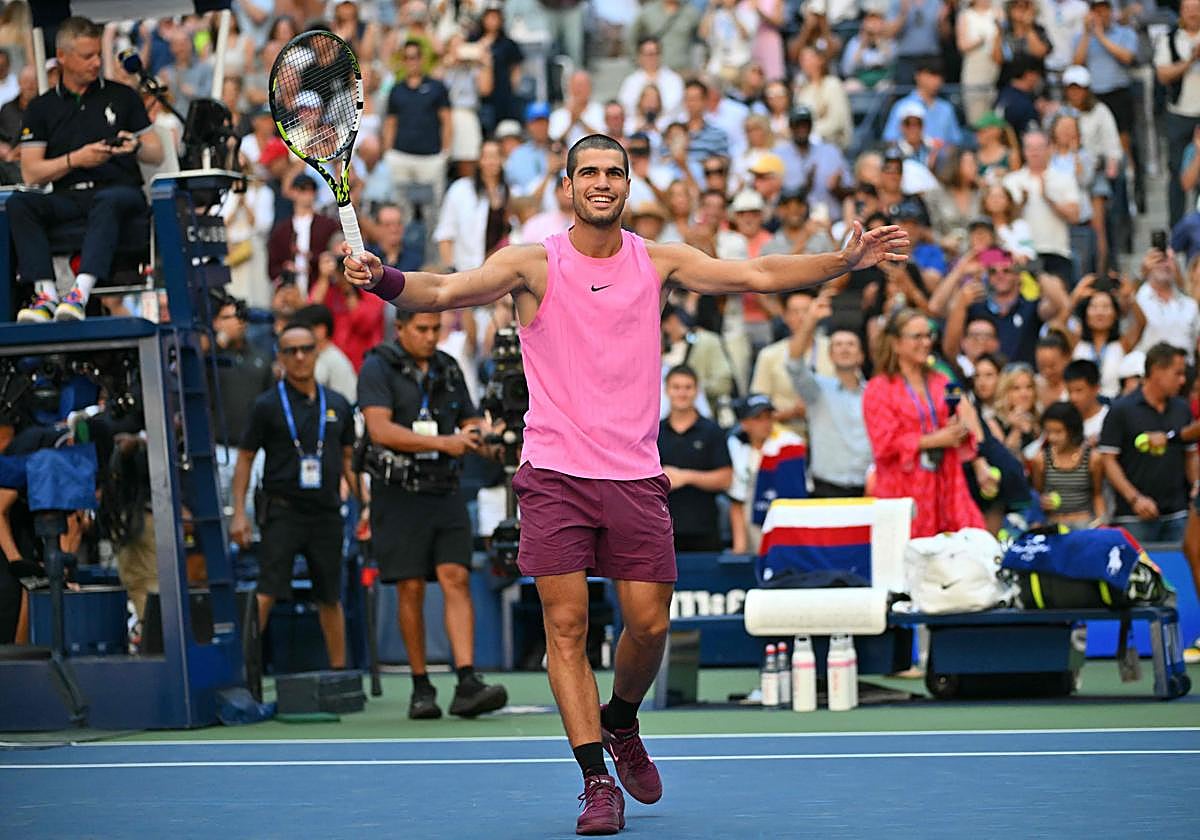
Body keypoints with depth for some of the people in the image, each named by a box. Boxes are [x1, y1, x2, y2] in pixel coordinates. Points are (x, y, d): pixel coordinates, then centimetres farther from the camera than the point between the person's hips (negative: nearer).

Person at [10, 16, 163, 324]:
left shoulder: (122, 96, 16)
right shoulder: (41, 108, 15)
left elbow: (157, 155, 14)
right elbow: (31, 174, 6)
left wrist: (136, 147, -9)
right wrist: (75, 160, -9)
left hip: (118, 189, -2)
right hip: (67, 198, 2)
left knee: (109, 201, -39)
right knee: (18, 204, -29)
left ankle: (81, 293, -52)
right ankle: (46, 295, -40)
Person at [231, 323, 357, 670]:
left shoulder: (337, 405, 11)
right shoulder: (268, 405, -1)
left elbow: (348, 459, 19)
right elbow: (244, 458, 2)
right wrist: (239, 513, -5)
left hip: (326, 512, 4)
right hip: (283, 509, -3)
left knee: (330, 598, 10)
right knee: (267, 593, -12)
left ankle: (340, 671, 20)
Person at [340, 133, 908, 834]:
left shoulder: (658, 263, 6)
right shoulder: (535, 264, -2)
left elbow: (757, 275, 2)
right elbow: (446, 291, -14)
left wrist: (845, 261, -9)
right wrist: (384, 281, -34)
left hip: (635, 476, 2)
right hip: (555, 474, -2)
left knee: (649, 624, 1)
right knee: (567, 625, -7)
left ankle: (621, 724, 31)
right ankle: (598, 779, -1)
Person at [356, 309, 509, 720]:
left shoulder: (449, 369, 13)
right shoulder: (377, 368, -4)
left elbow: (471, 421, 22)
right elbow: (380, 429, -17)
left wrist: (473, 433, -4)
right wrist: (443, 442, -22)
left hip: (445, 493, 4)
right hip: (400, 494, -4)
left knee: (456, 579, -9)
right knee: (411, 589, -1)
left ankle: (467, 684, -18)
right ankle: (421, 688, 9)